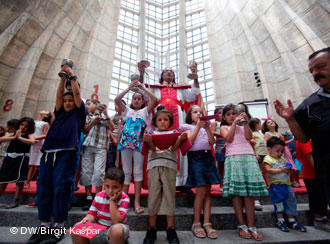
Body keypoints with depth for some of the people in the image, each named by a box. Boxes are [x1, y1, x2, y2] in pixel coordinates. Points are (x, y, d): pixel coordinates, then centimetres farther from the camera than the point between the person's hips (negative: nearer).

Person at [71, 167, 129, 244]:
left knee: (117, 229, -39)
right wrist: (88, 218, -19)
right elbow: (92, 213, 4)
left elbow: (116, 221, -22)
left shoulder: (124, 199, -16)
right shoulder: (99, 196, -1)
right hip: (98, 228, 4)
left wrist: (112, 201, -24)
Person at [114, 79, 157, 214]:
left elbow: (154, 99, 2)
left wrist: (142, 87, 4)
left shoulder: (145, 111, 14)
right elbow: (117, 100, 5)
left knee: (138, 171, -1)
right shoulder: (127, 110, 18)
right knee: (126, 171, 6)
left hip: (138, 143, -1)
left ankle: (137, 202, 3)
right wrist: (129, 88, 5)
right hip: (125, 142, 2)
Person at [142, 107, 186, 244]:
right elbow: (152, 148, -1)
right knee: (153, 196, 1)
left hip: (169, 166, 0)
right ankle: (152, 230, 14)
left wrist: (180, 139, -20)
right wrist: (148, 141, -23)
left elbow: (174, 148, 0)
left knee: (169, 195, 0)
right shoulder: (151, 133, 17)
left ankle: (171, 230, 11)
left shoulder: (173, 133, 17)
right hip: (154, 166, 0)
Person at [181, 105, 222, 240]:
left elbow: (212, 141, 8)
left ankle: (207, 223, 7)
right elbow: (189, 141, -8)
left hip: (208, 157, 5)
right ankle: (196, 223, 4)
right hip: (196, 157, -5)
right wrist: (198, 126, -8)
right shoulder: (188, 127, 10)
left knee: (208, 190, 1)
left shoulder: (205, 126, 22)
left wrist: (207, 128, -3)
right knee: (201, 190, -10)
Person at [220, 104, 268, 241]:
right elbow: (229, 138, -2)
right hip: (234, 157, -3)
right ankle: (242, 226, 1)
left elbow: (249, 137, 7)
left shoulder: (243, 126, 26)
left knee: (250, 193, -2)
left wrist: (246, 121, 2)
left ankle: (251, 226, 2)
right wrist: (235, 122, -1)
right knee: (237, 193, -7)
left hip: (249, 157, 3)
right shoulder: (224, 127, 17)